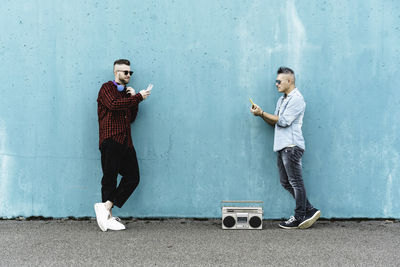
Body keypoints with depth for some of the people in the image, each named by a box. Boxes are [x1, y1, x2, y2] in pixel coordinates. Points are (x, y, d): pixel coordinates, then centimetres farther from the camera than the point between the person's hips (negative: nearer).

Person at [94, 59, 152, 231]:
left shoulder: (126, 93, 25)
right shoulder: (107, 88, 2)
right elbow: (113, 104, -20)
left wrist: (134, 99, 7)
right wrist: (138, 97, -14)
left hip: (125, 142, 8)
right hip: (111, 141, -8)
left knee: (133, 177, 0)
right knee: (110, 179, -4)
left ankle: (106, 207, 4)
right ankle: (108, 217, 3)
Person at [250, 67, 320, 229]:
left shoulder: (296, 99, -9)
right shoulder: (282, 100, 21)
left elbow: (283, 121, -16)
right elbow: (275, 122, 20)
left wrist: (262, 113, -10)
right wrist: (261, 115, 4)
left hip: (292, 146, -10)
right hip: (283, 147, 10)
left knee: (296, 182, -3)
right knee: (286, 182, 11)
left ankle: (299, 218, 4)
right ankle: (309, 211, 18)